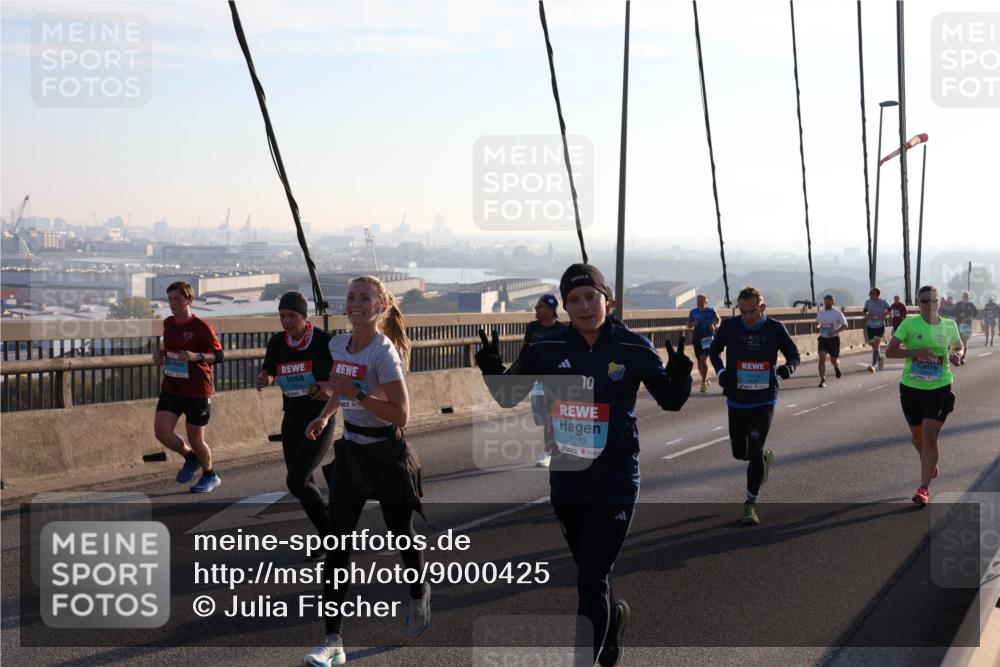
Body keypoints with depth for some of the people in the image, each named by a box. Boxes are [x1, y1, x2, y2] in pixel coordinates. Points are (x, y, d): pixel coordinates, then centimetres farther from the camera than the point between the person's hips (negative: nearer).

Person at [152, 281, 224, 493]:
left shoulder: (201, 327, -12)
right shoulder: (168, 323, 7)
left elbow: (219, 355, -12)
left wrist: (196, 356, -28)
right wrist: (160, 355, 4)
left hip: (197, 391, -5)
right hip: (171, 388, 5)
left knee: (195, 439, 3)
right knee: (161, 430, -11)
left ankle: (210, 475, 30)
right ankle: (190, 458, 18)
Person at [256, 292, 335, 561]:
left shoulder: (324, 341, -15)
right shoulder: (277, 342, -1)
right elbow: (267, 371, 14)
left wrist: (331, 391, -27)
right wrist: (264, 379, -10)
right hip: (292, 419, 6)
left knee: (296, 481, -15)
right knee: (303, 482, 10)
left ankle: (330, 532, 3)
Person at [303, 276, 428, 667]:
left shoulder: (383, 352, -19)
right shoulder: (338, 344, 3)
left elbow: (401, 414, -23)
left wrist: (356, 393, -28)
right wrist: (324, 416, 10)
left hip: (386, 454, -6)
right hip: (350, 451, 6)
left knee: (401, 533, 11)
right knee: (337, 544, -2)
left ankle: (419, 596, 43)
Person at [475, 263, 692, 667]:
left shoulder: (633, 349, -9)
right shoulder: (548, 350, -4)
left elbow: (671, 401, 1)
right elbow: (509, 396, 5)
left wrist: (680, 376, -20)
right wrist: (492, 370, -16)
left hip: (616, 482, -3)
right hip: (566, 481, 4)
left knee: (591, 581, -8)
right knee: (588, 572, 21)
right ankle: (614, 615, 52)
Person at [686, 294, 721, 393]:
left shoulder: (711, 311, -3)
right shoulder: (693, 312, 5)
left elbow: (718, 319, 15)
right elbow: (688, 325, 13)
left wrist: (715, 326, -5)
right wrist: (693, 324, -10)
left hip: (707, 338, -4)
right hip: (697, 338, 4)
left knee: (703, 359, -17)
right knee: (699, 361, 11)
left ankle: (704, 382, -12)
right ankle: (705, 380, 30)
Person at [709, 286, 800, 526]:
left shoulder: (775, 329, -8)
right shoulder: (730, 327, -6)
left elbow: (794, 354, 3)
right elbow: (714, 350, 10)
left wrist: (788, 367, -20)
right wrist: (721, 372, -9)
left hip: (764, 400, -2)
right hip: (736, 399, 2)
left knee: (755, 451, -7)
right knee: (739, 451, 10)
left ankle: (750, 504, 6)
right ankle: (764, 458, 45)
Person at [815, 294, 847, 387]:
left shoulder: (837, 313, -6)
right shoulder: (820, 312, 6)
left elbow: (845, 325, -6)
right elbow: (817, 323, 25)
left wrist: (835, 331, -18)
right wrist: (818, 326, 4)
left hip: (834, 339, -2)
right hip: (823, 338, 2)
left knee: (834, 360, 10)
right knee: (822, 358, -15)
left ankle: (837, 367, 49)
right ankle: (823, 380, -15)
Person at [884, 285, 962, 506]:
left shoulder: (949, 326, 1)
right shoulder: (910, 324, -5)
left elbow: (958, 346, 20)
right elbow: (889, 351, -8)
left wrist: (956, 356, -4)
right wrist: (914, 352, -22)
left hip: (939, 389, -1)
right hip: (911, 388, 1)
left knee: (930, 438, -11)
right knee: (917, 437, 15)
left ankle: (924, 488, -6)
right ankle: (930, 463, 47)